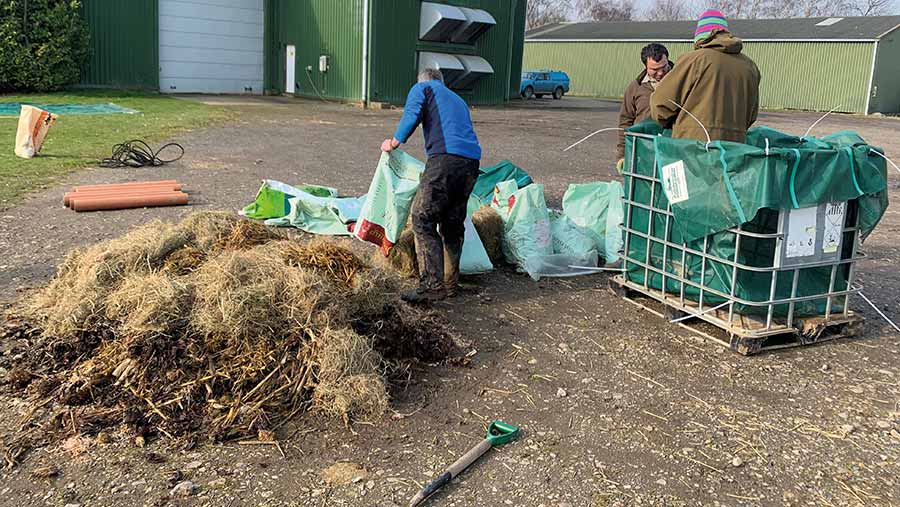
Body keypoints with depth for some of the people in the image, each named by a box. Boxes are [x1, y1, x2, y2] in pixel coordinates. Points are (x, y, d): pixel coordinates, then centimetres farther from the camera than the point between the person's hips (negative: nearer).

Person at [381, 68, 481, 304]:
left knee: (423, 220, -8)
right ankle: (451, 283, 17)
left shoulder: (422, 88, 17)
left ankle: (432, 284, -16)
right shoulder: (458, 99, 37)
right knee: (454, 224, 14)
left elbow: (411, 116, -2)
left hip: (445, 157, -7)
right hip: (472, 161, 7)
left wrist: (394, 143, 12)